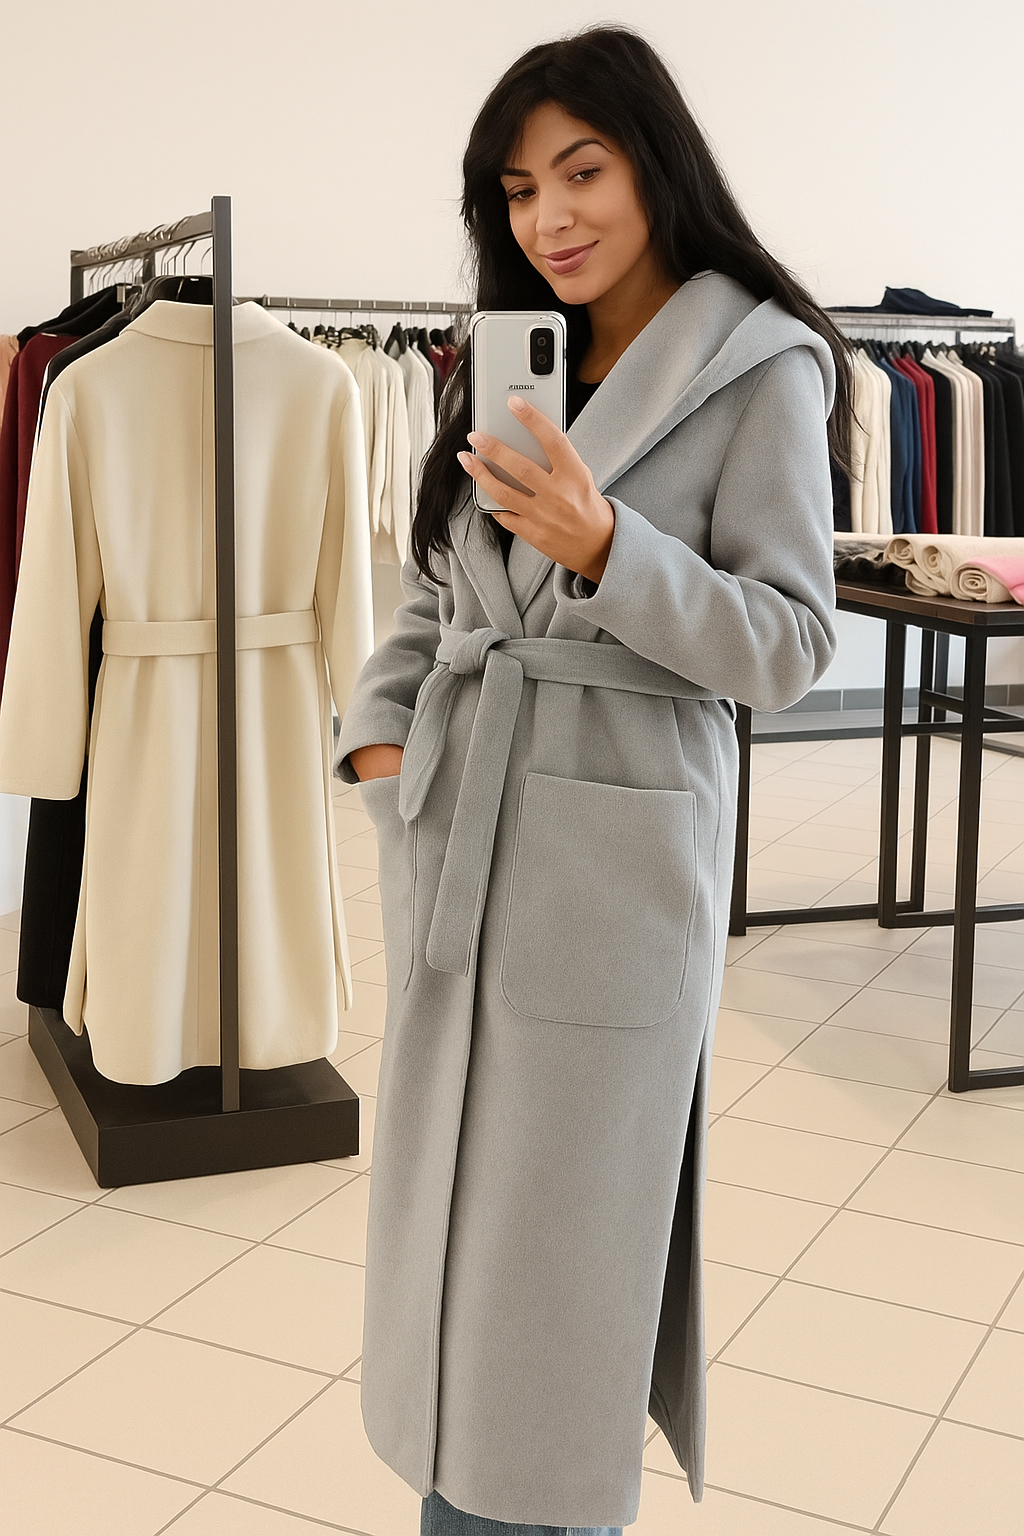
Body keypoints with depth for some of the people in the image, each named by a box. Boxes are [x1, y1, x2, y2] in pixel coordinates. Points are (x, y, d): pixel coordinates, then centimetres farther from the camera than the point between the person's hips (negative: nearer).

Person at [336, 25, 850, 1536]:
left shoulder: (760, 371, -5)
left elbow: (789, 643, -10)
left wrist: (605, 547, -23)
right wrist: (379, 728, 0)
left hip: (616, 847, -6)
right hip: (453, 834, 6)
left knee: (564, 1241, 3)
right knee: (449, 1215, 14)